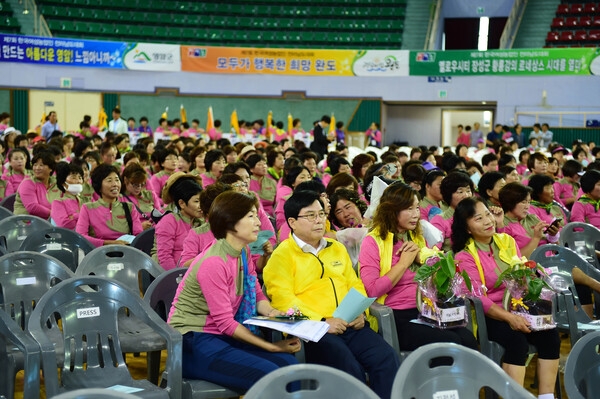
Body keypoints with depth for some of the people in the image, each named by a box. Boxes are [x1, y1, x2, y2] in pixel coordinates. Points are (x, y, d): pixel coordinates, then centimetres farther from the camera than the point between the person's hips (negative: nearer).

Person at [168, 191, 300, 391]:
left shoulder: (243, 252, 5)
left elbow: (257, 295, 13)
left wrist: (273, 313, -10)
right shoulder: (214, 262, -21)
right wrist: (272, 346, -18)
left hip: (220, 337, 8)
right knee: (269, 375, -24)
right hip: (193, 342, -8)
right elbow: (225, 322, -20)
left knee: (288, 363, -10)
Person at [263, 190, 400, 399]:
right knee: (350, 368, -30)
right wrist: (321, 321, -17)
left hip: (350, 326, 6)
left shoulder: (337, 248, 23)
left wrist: (360, 312, 1)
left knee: (387, 359, -20)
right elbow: (283, 299, -9)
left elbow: (355, 285, 23)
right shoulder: (282, 255, 3)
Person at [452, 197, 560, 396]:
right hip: (488, 316, -5)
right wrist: (510, 318, -29)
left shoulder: (507, 241, 11)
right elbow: (478, 298, -17)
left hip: (518, 310, 5)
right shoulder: (464, 257, -6)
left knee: (549, 333, -19)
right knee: (516, 340, -32)